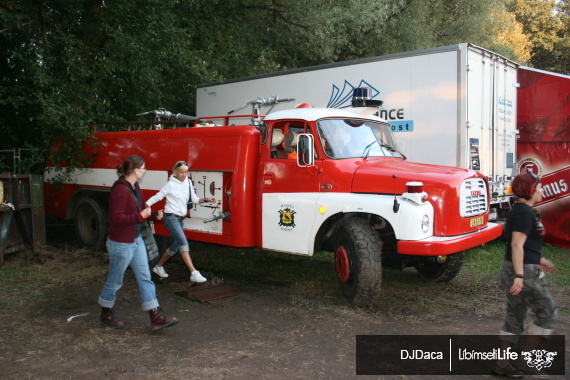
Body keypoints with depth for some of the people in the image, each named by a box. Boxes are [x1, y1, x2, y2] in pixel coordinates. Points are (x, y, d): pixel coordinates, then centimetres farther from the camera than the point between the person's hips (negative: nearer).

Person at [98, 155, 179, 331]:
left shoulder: (135, 187, 6)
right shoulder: (120, 190, -23)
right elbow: (115, 219, -26)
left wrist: (154, 215, -4)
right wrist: (141, 215, -27)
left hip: (136, 240, 9)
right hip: (121, 244, -9)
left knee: (145, 278, 7)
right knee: (115, 281, 10)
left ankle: (156, 318, 11)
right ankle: (106, 314, 31)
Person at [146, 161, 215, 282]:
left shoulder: (188, 183, 7)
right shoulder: (171, 185, -9)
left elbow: (195, 199, 8)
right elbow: (156, 197, -5)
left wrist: (206, 199, -8)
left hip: (180, 218, 7)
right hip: (171, 217, -7)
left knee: (174, 247, 14)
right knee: (184, 243, -18)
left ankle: (158, 267, 34)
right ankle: (194, 273, -23)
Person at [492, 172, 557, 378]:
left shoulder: (520, 210, 14)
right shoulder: (525, 212, -17)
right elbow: (517, 245, -24)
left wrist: (539, 259, 33)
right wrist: (519, 276, -27)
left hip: (512, 270, 10)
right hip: (524, 272, -10)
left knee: (514, 319, 14)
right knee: (548, 315, 4)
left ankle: (501, 365, 19)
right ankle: (523, 361, 8)